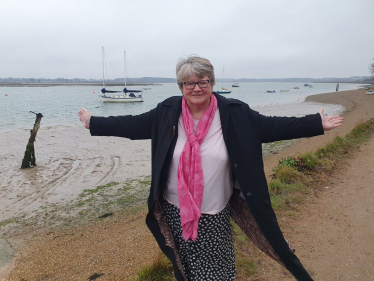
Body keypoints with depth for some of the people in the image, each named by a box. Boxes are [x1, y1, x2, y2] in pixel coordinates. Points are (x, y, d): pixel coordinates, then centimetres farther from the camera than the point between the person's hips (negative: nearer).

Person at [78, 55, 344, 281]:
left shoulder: (235, 114, -9)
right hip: (175, 211, 1)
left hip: (215, 215, -1)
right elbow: (132, 125, 3)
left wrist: (317, 123, -6)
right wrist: (94, 122, 6)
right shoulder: (167, 112, -5)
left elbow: (272, 126, -5)